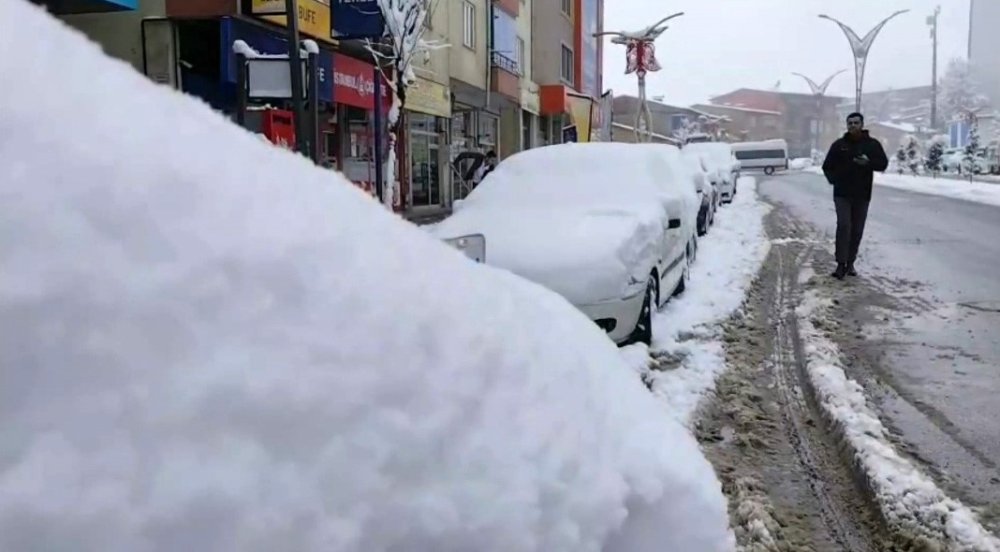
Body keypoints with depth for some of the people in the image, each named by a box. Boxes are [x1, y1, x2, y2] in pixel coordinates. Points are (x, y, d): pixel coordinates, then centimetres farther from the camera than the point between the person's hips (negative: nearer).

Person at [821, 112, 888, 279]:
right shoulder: (839, 144, 5)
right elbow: (827, 166, 11)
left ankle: (850, 263, 17)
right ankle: (841, 264, -13)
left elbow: (883, 164, 1)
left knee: (857, 230, 6)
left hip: (862, 195, 1)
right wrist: (834, 179, -5)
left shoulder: (872, 144, 5)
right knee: (843, 226, -13)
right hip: (842, 194, -1)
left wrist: (868, 162, -18)